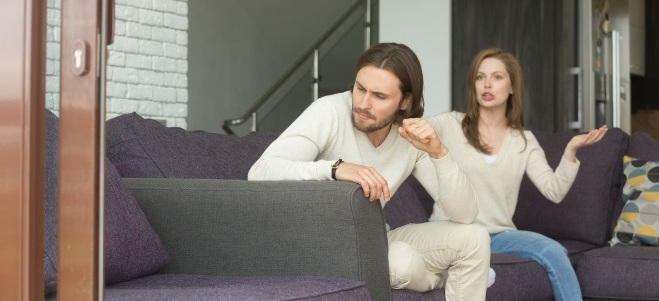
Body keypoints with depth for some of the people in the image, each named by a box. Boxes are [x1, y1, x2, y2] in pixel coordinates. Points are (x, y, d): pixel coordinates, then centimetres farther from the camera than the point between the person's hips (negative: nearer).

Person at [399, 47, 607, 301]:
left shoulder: (524, 141, 12)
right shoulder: (450, 124, 3)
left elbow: (554, 191, 4)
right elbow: (412, 128, -14)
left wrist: (570, 150, -12)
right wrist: (413, 127, -39)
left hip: (499, 235, 3)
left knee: (554, 252, -23)